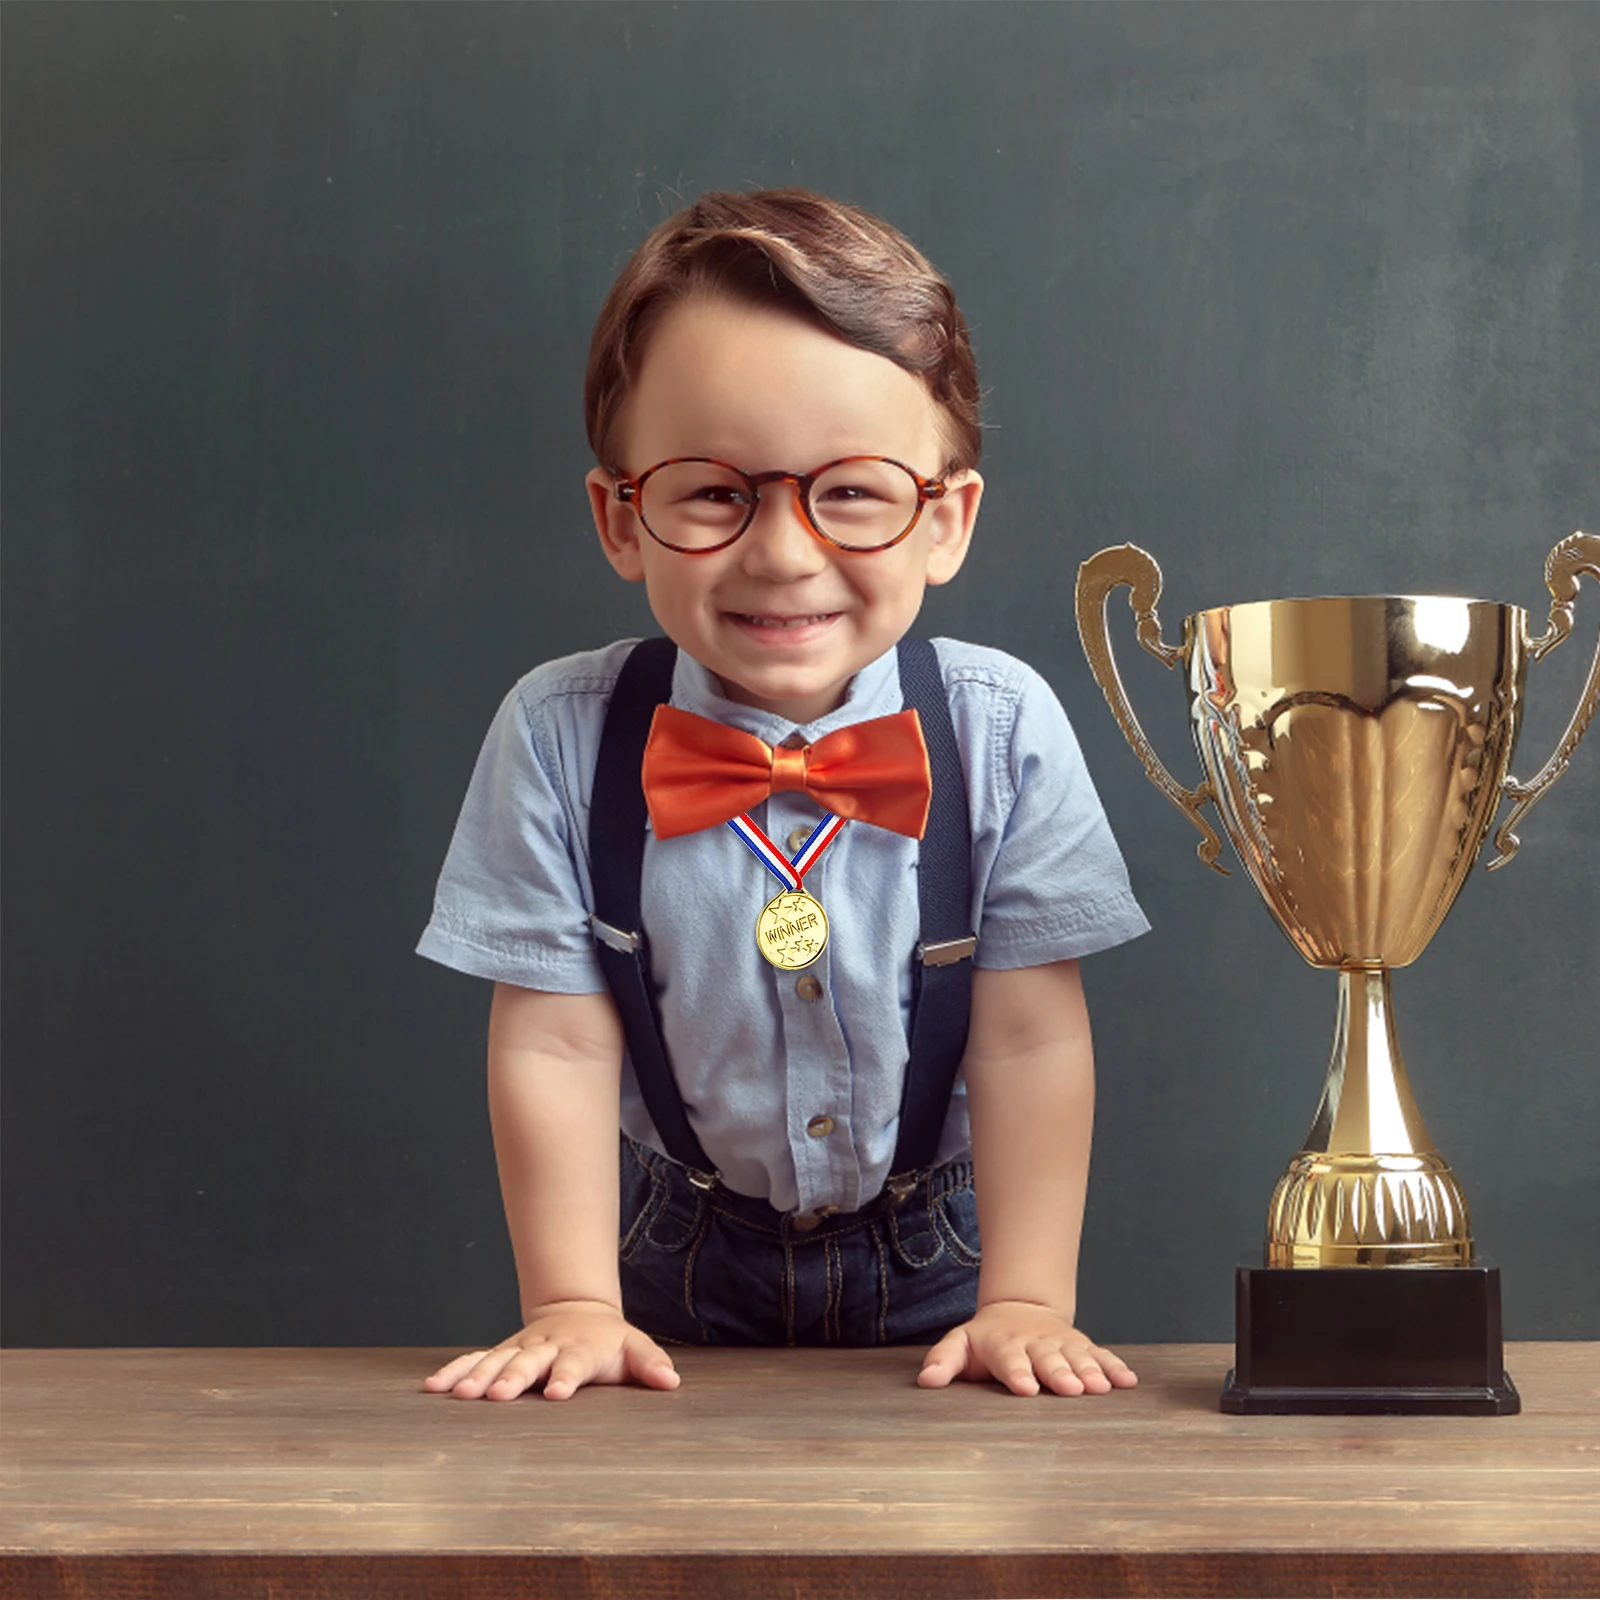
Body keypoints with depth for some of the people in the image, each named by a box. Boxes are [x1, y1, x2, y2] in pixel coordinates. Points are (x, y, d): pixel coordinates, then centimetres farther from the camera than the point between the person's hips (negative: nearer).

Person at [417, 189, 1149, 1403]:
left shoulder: (1003, 730, -16)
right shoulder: (559, 737, -16)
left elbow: (1031, 1039, -13)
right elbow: (556, 1045, -13)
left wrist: (1027, 1306, -15)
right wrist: (573, 1309, -13)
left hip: (936, 1257, -1)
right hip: (682, 1261, 1)